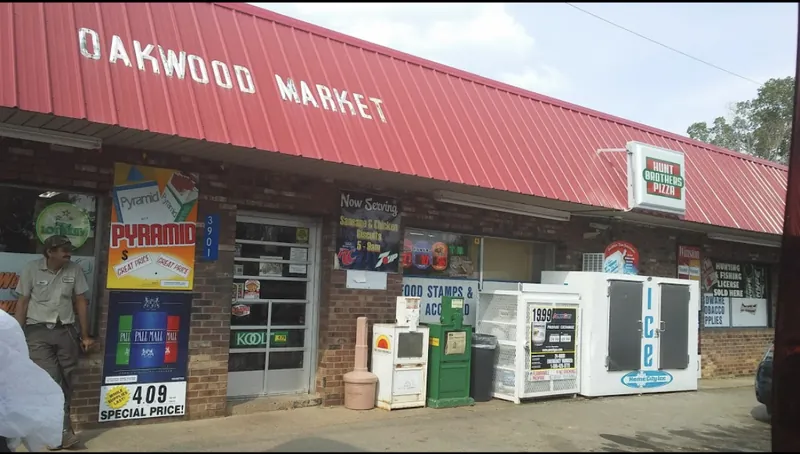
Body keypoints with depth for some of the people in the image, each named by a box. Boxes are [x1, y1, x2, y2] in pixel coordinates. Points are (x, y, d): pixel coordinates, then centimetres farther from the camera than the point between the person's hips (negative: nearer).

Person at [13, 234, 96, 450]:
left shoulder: (75, 270, 0)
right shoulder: (31, 269, -4)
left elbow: (81, 302, 6)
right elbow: (22, 303, 1)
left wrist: (85, 335, 7)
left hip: (66, 331, 2)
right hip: (38, 331, -2)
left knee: (66, 382, 2)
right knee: (51, 380, -12)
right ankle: (63, 431, -9)